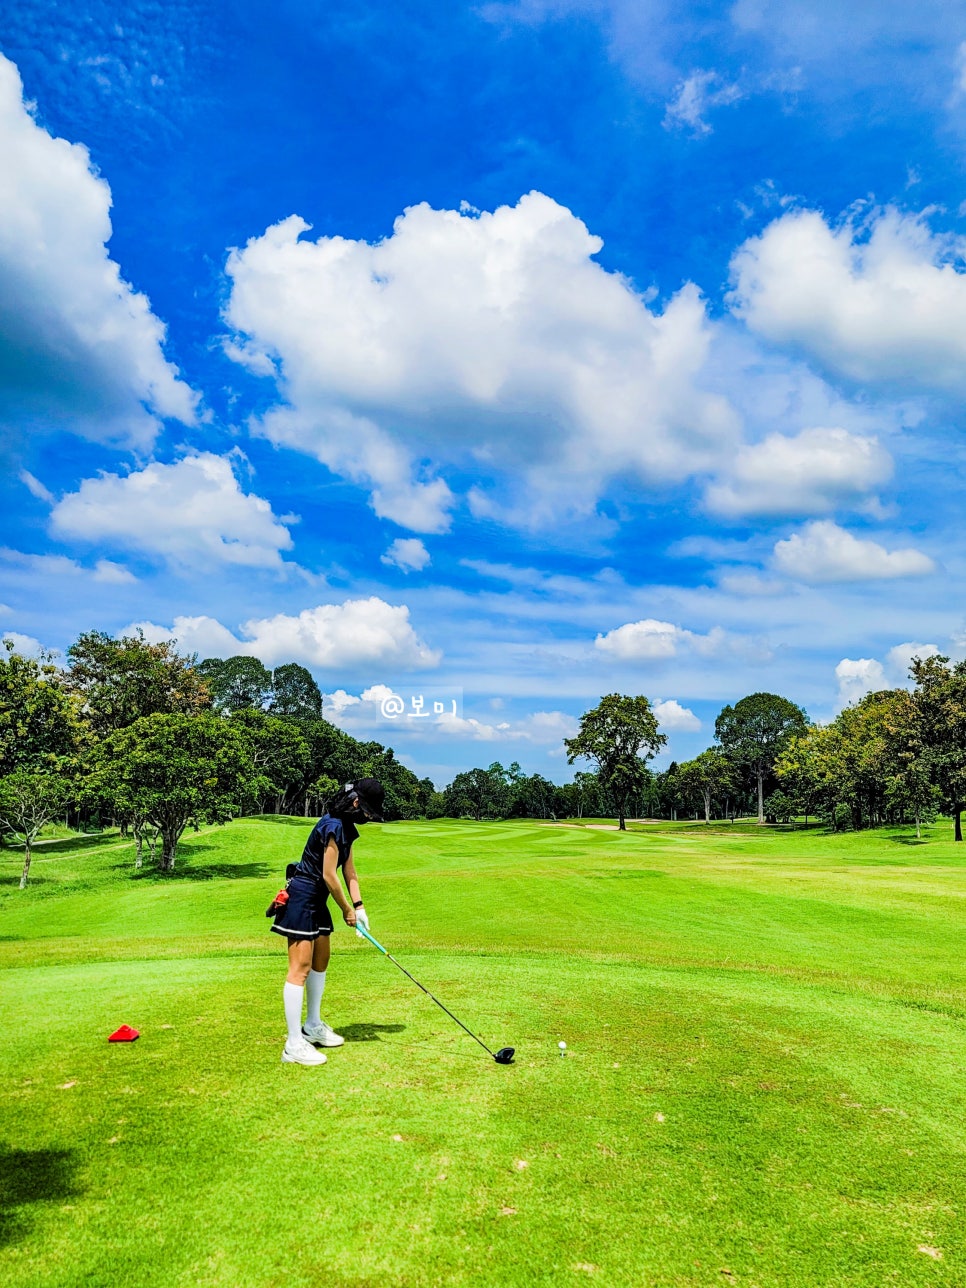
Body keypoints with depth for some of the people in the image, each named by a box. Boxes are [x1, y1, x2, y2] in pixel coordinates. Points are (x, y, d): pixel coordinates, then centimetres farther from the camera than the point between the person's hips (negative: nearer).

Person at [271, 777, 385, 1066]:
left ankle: (313, 1026, 33)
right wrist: (347, 909, -8)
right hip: (302, 897, -11)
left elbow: (350, 872, 12)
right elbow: (329, 876, -20)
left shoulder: (346, 828, 9)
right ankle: (294, 1044, -5)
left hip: (317, 900, 11)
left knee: (321, 960, 18)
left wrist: (359, 906, 3)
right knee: (300, 967, -9)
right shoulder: (332, 826, -22)